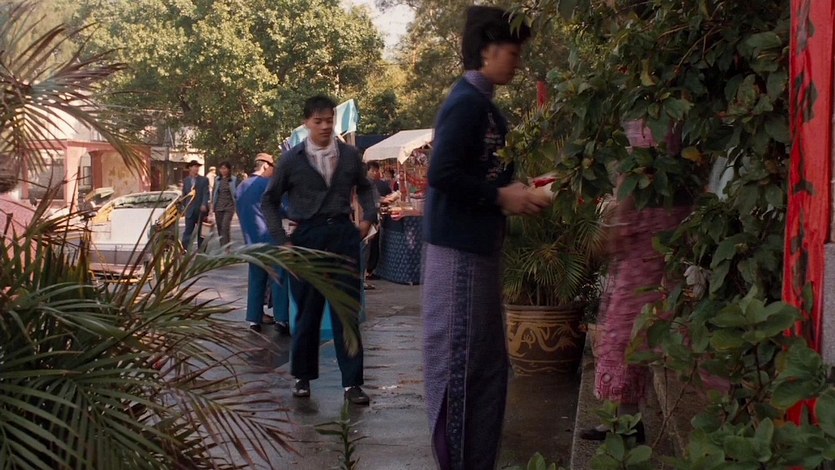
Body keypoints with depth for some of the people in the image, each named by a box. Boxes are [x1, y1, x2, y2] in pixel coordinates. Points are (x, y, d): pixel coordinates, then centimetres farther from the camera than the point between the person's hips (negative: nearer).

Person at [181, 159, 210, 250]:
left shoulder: (204, 180, 2)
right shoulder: (186, 180, 10)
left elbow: (206, 193, -7)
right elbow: (184, 195, 13)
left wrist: (204, 204, -22)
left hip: (201, 209, -1)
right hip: (190, 210, 1)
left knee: (201, 231, 6)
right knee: (188, 231, -4)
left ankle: (200, 249, 14)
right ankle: (184, 248, -8)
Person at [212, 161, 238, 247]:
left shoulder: (234, 179, -3)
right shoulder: (217, 179, 8)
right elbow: (214, 192, 17)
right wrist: (212, 203, 11)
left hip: (229, 206, -5)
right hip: (218, 206, 5)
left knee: (225, 227, -15)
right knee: (219, 227, 8)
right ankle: (223, 247, 18)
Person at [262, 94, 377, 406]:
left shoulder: (350, 155, 3)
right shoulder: (292, 159, -1)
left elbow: (364, 188, 21)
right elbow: (270, 200, 7)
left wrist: (369, 216, 4)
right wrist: (282, 239, -1)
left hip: (343, 234, 1)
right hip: (308, 237, -1)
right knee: (308, 310, 7)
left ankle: (352, 382, 5)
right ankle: (302, 376, 23)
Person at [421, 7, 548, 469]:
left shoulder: (483, 104, 14)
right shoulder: (467, 102, -14)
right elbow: (442, 175, -22)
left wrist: (518, 191, 7)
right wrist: (502, 197, -16)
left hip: (479, 248, 10)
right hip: (460, 250, -10)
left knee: (486, 362, 16)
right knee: (459, 361, -3)